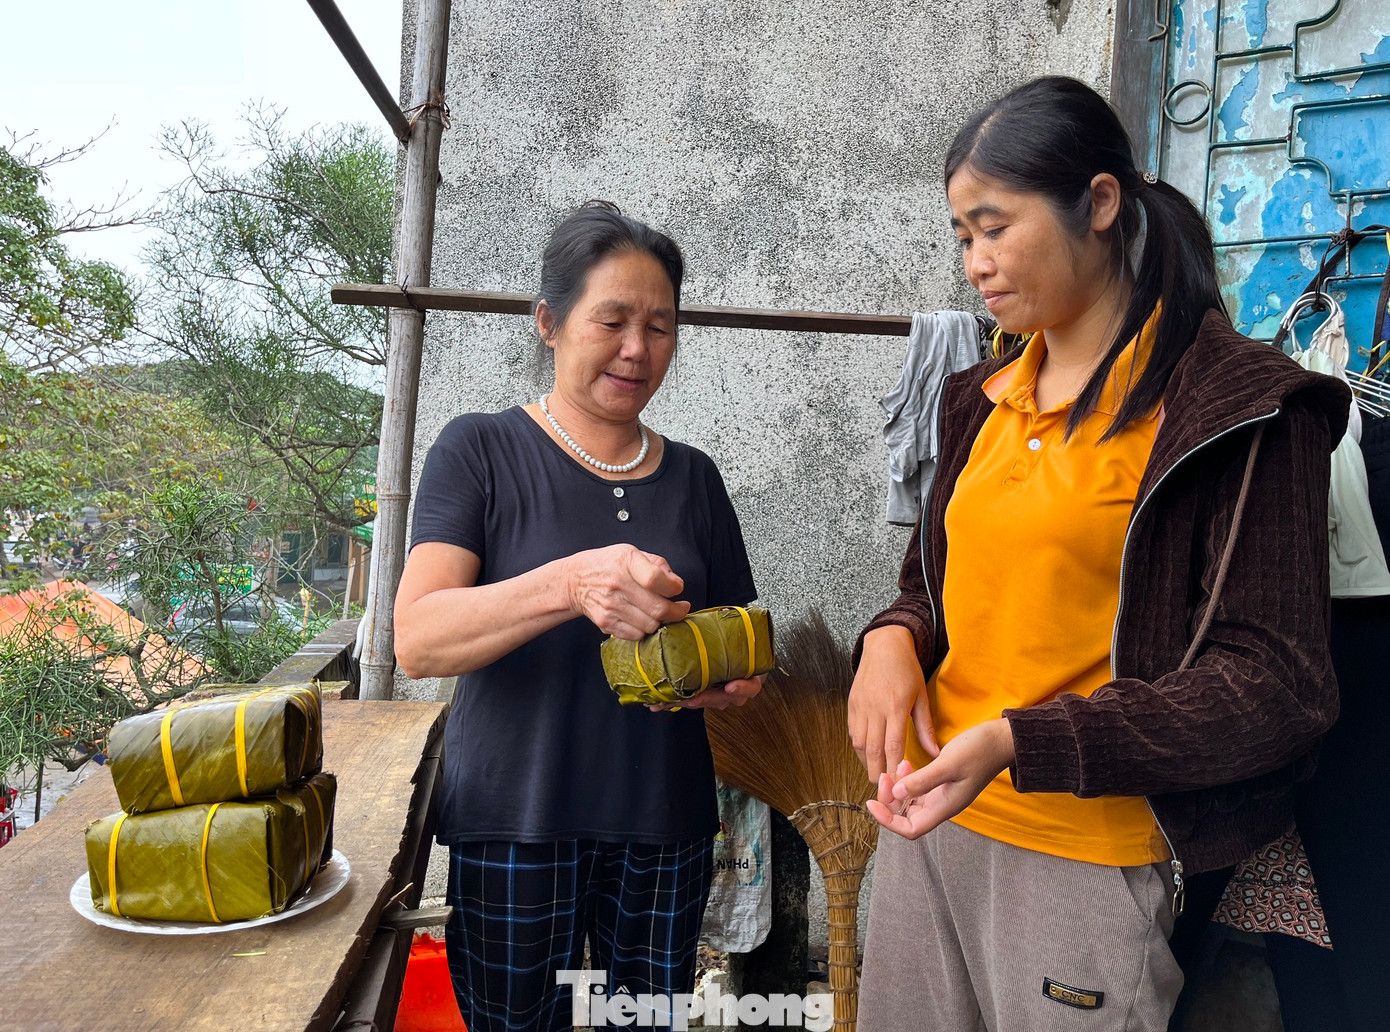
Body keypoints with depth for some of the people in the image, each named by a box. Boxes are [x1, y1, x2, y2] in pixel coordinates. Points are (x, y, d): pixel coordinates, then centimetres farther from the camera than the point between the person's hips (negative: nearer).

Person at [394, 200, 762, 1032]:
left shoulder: (693, 477, 8)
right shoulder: (482, 452, -4)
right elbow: (417, 640, -16)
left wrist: (730, 678, -9)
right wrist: (571, 583, -32)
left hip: (666, 829, 4)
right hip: (516, 827, -3)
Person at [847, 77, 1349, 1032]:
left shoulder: (1238, 407, -10)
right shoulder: (988, 397, 9)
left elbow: (1274, 686, -14)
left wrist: (1020, 744, -23)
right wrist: (894, 638, -7)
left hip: (1088, 853, -6)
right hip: (927, 813, 6)